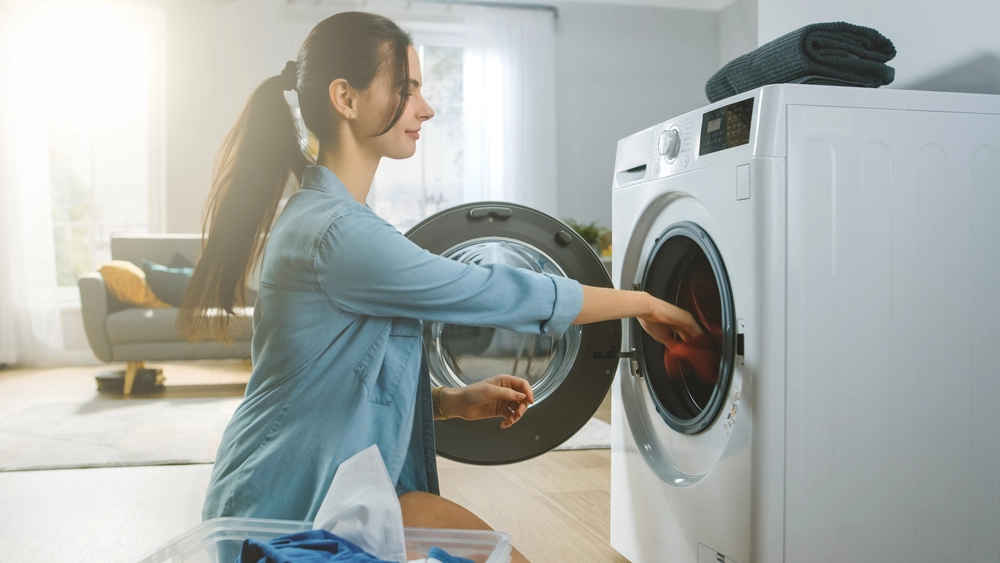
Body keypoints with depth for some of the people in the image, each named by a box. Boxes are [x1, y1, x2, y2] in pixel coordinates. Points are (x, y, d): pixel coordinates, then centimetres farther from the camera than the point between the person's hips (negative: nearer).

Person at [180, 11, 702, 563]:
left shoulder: (314, 217, 10)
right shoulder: (338, 234, -23)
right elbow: (503, 294, -18)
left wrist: (456, 401, 2)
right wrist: (644, 303, -6)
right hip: (283, 510, -8)